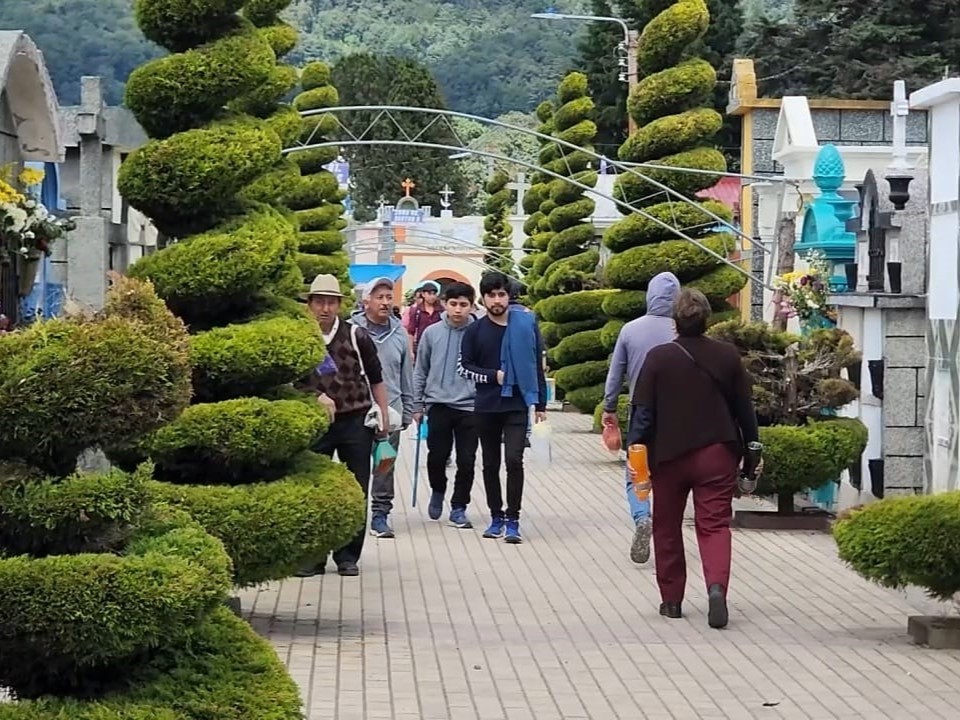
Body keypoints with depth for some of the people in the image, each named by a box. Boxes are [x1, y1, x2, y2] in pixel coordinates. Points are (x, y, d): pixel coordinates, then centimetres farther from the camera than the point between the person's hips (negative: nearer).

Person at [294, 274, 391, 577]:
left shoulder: (356, 337, 0)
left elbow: (376, 379, 9)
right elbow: (290, 385, 3)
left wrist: (383, 415, 5)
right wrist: (316, 398, -12)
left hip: (355, 422, 0)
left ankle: (348, 556, 14)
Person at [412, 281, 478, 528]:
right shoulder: (432, 333, 1)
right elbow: (420, 371, 8)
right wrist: (418, 405, 7)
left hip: (470, 407, 0)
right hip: (438, 404, 1)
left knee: (466, 461, 1)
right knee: (437, 456, 2)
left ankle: (459, 507, 15)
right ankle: (438, 491, 31)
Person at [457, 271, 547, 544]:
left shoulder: (526, 325, 1)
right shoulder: (475, 331, 2)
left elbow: (537, 365, 5)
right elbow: (463, 366, 4)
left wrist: (540, 403, 4)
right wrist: (493, 376, -10)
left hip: (517, 405, -2)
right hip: (486, 407, 2)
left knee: (514, 460, -12)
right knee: (491, 464, 9)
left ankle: (512, 520, -6)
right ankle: (496, 517, 21)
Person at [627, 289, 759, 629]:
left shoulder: (658, 358, -8)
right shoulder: (728, 356, -1)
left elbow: (642, 411, -8)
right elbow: (745, 409, 5)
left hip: (669, 455, -1)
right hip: (717, 454, 1)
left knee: (667, 528, 13)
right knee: (714, 524, 0)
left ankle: (671, 599, 18)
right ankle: (717, 585, -24)